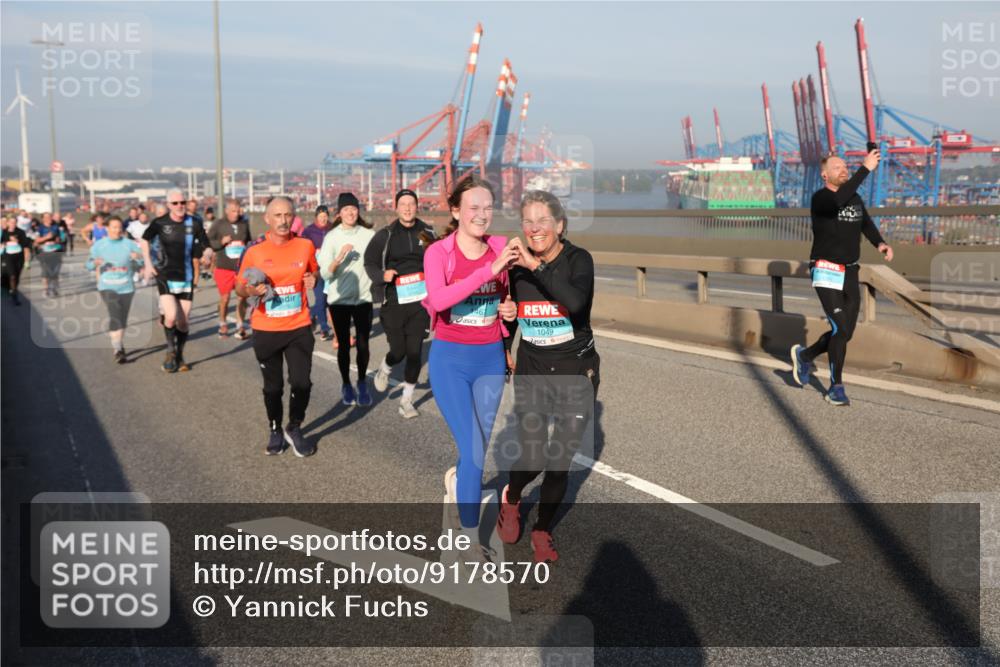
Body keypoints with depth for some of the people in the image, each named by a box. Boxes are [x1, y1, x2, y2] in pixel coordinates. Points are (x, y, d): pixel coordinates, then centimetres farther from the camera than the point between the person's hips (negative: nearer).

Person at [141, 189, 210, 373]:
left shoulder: (194, 224, -3)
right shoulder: (159, 223, -4)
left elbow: (206, 247, 7)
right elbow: (145, 240, 14)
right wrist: (148, 263, 8)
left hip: (186, 278, 2)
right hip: (165, 277, -2)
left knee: (183, 322, 6)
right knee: (171, 317, -18)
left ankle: (179, 356, 27)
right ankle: (170, 351, 7)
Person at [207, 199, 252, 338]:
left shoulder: (244, 224, 6)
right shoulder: (218, 224, -1)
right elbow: (208, 242, -2)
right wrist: (221, 242, -16)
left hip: (242, 268, 2)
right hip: (224, 268, -2)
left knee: (242, 298, -1)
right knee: (224, 298, 4)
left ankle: (240, 327, 9)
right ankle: (222, 324, 24)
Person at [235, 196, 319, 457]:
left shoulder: (305, 246, -3)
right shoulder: (254, 251, -7)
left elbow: (313, 273, 16)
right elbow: (239, 288, 2)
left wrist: (313, 280, -8)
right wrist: (250, 291, -20)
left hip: (299, 328, 1)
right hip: (265, 330, -1)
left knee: (302, 382, -2)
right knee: (273, 385, 12)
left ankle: (295, 429, 22)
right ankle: (275, 431, 33)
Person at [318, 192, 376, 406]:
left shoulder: (368, 234, 1)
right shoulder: (331, 237, -3)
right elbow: (325, 273, -8)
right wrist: (340, 257, -23)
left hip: (363, 298, 1)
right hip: (339, 299, -1)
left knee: (363, 344, 0)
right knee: (344, 345, 6)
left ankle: (362, 384, 18)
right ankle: (346, 386, 21)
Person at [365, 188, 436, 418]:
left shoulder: (427, 233, 4)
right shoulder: (385, 235, -3)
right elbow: (369, 263, 2)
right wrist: (382, 275, -17)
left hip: (420, 301, 2)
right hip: (393, 302, -2)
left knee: (414, 351, 2)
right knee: (398, 351, 0)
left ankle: (406, 400, 18)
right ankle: (384, 369, 37)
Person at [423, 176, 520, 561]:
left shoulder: (502, 248, -3)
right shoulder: (438, 252, -12)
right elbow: (438, 300, -30)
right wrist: (489, 271, -35)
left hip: (491, 358, 4)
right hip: (450, 359, -4)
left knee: (480, 444, 18)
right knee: (474, 451, -8)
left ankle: (456, 479, 53)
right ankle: (471, 540, 8)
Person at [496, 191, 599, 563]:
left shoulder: (578, 260, -12)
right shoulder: (516, 265, -1)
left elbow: (576, 301, -34)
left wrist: (536, 265, -33)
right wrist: (508, 315, -5)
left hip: (577, 373, -1)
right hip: (531, 374, 2)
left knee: (560, 461, 5)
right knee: (532, 458, -6)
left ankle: (542, 531, 30)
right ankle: (510, 499, 30)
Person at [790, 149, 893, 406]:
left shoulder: (855, 198, 12)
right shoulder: (820, 198, -12)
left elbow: (866, 225, 9)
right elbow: (839, 200, -34)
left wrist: (880, 243, -12)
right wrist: (865, 168, -34)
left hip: (850, 274, 7)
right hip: (826, 273, -7)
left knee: (845, 333, 8)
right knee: (840, 329, -14)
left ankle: (804, 355, 32)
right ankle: (836, 388, 1)